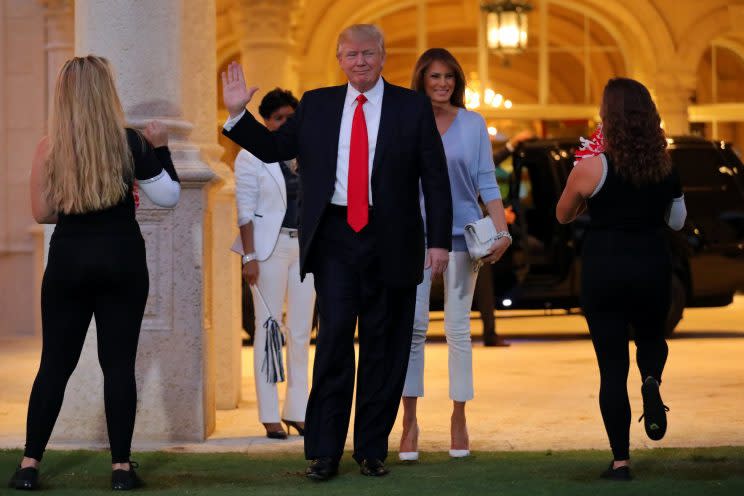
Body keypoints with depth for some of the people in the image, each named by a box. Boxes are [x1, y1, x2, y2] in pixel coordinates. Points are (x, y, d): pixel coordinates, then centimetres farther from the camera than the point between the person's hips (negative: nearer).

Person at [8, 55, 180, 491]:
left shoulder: (50, 148, -4)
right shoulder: (130, 142, -6)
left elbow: (42, 212, -3)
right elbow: (169, 196, 0)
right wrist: (161, 148, 11)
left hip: (69, 260, 1)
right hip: (122, 260, -1)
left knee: (55, 364, 7)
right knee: (119, 364, 4)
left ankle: (30, 464, 6)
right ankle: (122, 466, 3)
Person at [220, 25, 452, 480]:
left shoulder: (412, 107, 4)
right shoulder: (317, 105, 10)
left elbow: (436, 178, 2)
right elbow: (273, 148, 15)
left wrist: (439, 239, -4)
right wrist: (238, 114, 1)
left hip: (389, 240, 0)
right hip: (335, 237, 0)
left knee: (382, 346, 5)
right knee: (334, 336, -7)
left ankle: (372, 449, 14)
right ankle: (324, 452, -4)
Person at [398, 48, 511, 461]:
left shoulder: (473, 124, 6)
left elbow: (487, 183, 5)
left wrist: (502, 231, -7)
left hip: (460, 233, 1)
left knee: (457, 328, 3)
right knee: (413, 325, -8)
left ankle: (459, 420, 11)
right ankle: (409, 421, -3)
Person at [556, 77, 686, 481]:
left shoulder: (591, 168, -11)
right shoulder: (665, 166, -2)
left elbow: (563, 215, 4)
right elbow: (677, 220, 9)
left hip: (603, 270, -2)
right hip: (653, 269, 2)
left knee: (612, 364, 5)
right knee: (651, 338, 28)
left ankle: (621, 460, 3)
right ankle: (652, 381, -8)